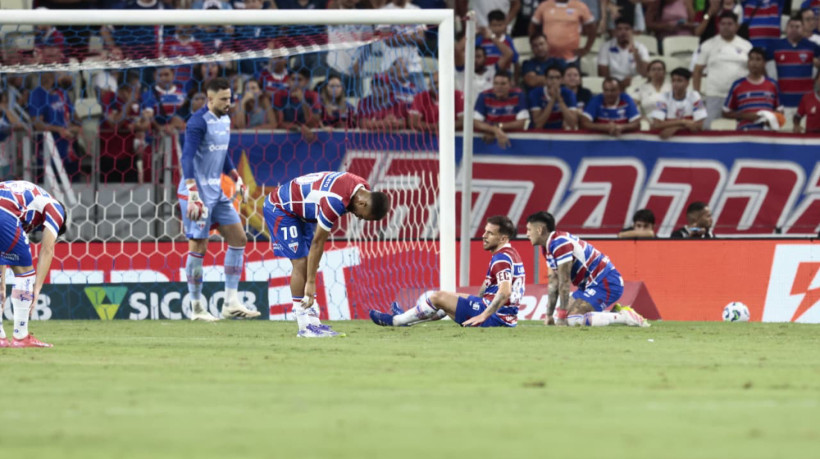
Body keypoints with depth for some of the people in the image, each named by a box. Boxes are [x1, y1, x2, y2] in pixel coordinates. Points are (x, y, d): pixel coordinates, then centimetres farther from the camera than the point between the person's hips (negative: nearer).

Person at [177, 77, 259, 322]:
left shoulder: (224, 120, 12)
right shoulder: (198, 122, -15)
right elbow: (187, 158, -22)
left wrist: (237, 180, 21)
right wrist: (193, 196, -28)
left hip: (216, 191, 9)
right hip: (198, 192, -9)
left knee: (238, 239, 4)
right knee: (198, 247, -5)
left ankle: (231, 304, 6)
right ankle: (197, 308, 4)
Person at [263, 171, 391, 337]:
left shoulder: (363, 188, -9)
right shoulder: (335, 202, -36)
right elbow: (317, 243, -30)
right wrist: (311, 283, -25)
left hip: (301, 212, 9)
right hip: (279, 209, -9)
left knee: (309, 265, 4)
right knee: (300, 263, -14)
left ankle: (312, 322, 3)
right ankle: (305, 327, -12)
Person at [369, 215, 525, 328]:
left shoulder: (501, 259, -18)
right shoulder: (512, 254, 14)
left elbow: (505, 292, -31)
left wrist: (483, 316, -28)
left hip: (495, 318, -10)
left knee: (439, 297, -2)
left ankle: (395, 320, 13)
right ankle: (406, 318, 39)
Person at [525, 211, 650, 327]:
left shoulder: (559, 244, -21)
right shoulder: (547, 248, 12)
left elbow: (564, 281, -21)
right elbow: (553, 282, 15)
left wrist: (562, 317, -18)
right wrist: (549, 315, 11)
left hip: (605, 284, -11)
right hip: (590, 284, 11)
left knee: (571, 319, -24)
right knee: (562, 316, 7)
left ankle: (625, 317, -18)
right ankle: (615, 312, 9)